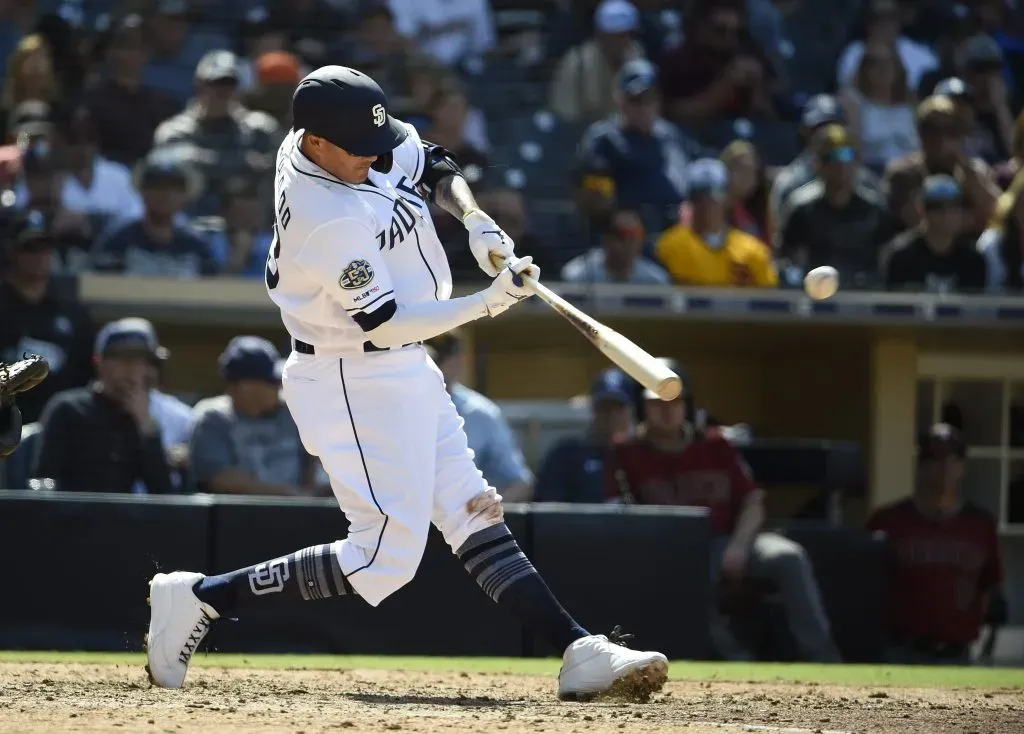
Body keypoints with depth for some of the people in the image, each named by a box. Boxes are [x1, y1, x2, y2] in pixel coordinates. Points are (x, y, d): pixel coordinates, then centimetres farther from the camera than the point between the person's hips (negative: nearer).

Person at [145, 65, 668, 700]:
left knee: (475, 516, 7)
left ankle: (580, 651, 6)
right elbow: (384, 322, -25)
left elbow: (433, 164, 15)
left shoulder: (355, 142, -2)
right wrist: (490, 302, -26)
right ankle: (202, 597, -5)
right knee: (385, 557, -10)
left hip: (406, 371, 10)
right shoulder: (330, 220, -29)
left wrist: (476, 219, -4)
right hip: (359, 384, -10)